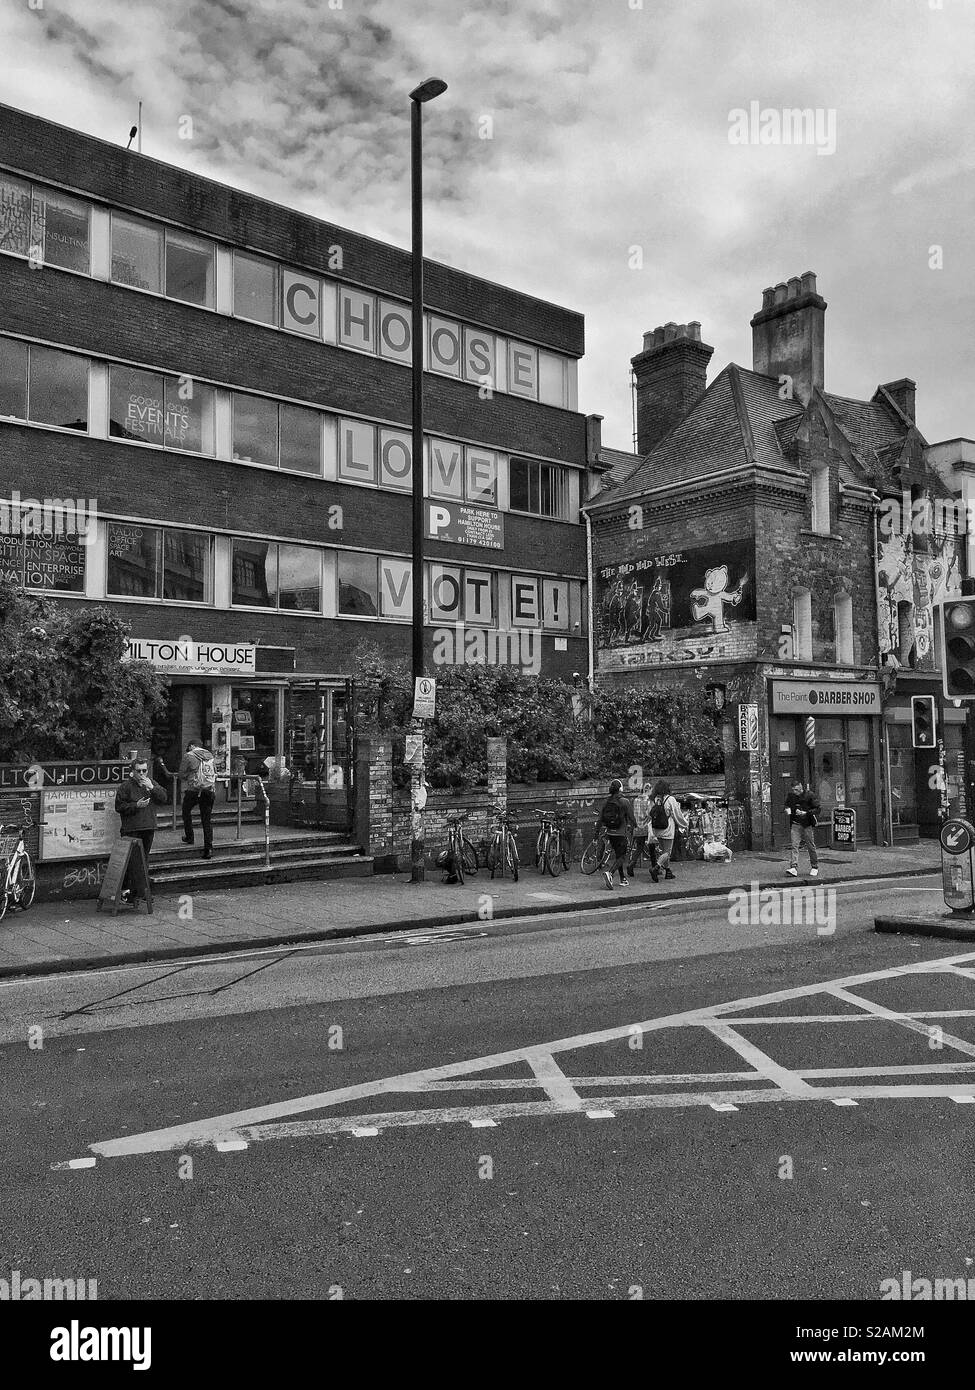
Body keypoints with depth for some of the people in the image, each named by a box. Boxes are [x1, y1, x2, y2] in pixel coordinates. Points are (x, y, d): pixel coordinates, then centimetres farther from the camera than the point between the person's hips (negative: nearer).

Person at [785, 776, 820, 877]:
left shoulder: (810, 795, -8)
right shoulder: (791, 795, 5)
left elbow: (817, 809, -9)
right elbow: (787, 805, 23)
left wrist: (805, 813, -21)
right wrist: (787, 810, 0)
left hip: (807, 824, -3)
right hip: (795, 824, 3)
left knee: (811, 847, 6)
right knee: (794, 845, -9)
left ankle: (814, 867, 22)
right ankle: (794, 868, -16)